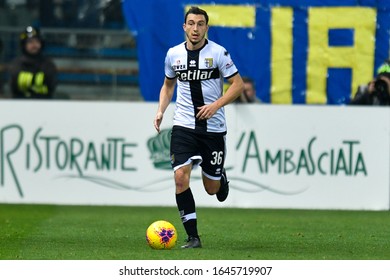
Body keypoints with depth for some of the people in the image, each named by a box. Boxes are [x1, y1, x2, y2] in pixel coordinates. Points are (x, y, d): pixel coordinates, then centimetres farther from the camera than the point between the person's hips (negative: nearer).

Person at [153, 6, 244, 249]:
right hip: (184, 126, 2)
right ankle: (193, 236, -10)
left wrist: (215, 105, -18)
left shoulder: (218, 53, -8)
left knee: (211, 188, 5)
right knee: (180, 176, -18)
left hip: (213, 128, -2)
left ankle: (221, 177, 45)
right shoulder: (173, 54, 3)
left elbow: (238, 85, -6)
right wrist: (161, 111, 3)